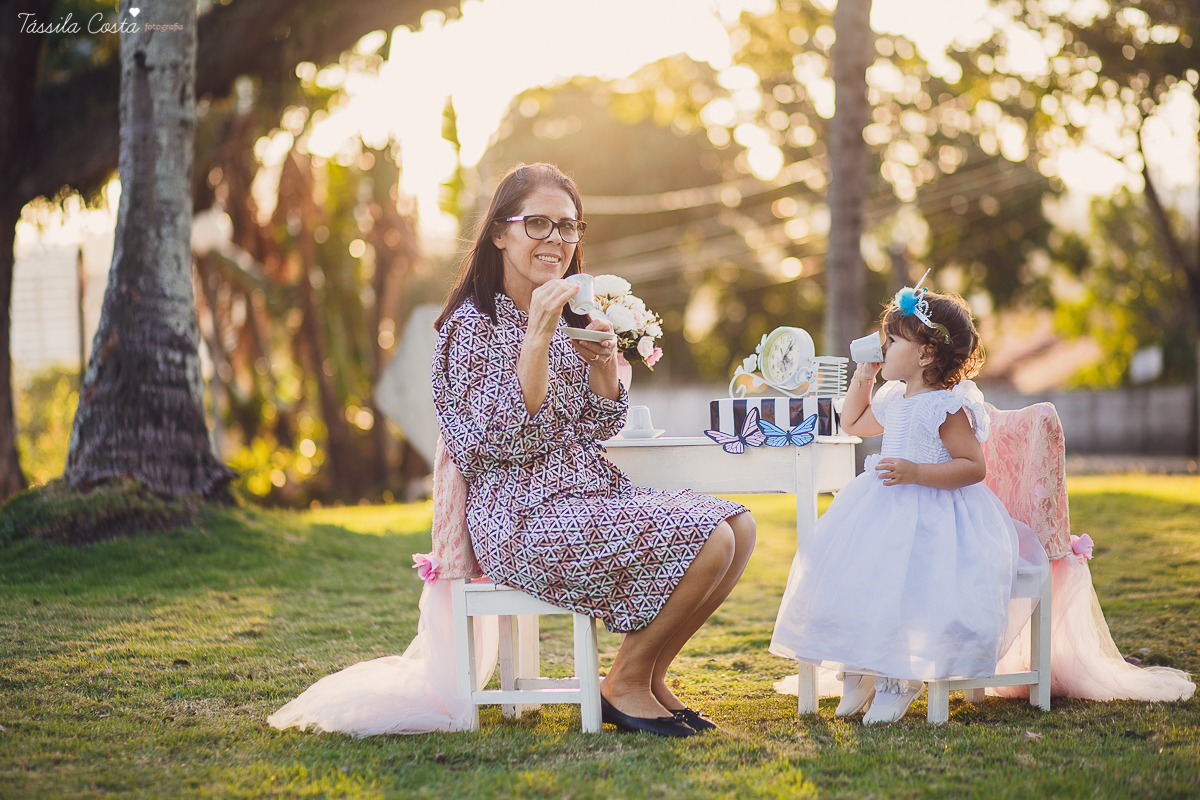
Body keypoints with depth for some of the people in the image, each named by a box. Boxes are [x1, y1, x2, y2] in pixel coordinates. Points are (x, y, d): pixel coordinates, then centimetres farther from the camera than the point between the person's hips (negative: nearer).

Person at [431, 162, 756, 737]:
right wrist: (538, 336, -26)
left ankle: (650, 677, 5)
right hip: (524, 516, -9)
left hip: (588, 491, 9)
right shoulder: (475, 323, -10)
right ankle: (625, 685, -3)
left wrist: (605, 361, -2)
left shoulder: (568, 320, 16)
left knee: (739, 524, -5)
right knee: (706, 540, -21)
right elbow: (507, 440, -20)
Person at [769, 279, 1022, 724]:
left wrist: (914, 472, -27)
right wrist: (863, 378, 20)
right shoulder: (893, 400, 15)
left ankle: (900, 679, -11)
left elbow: (973, 466, -17)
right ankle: (859, 670, 6)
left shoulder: (948, 407, -13)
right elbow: (853, 423, 34)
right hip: (885, 506, 9)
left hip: (932, 516, -9)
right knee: (849, 571, -4)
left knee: (896, 581, -26)